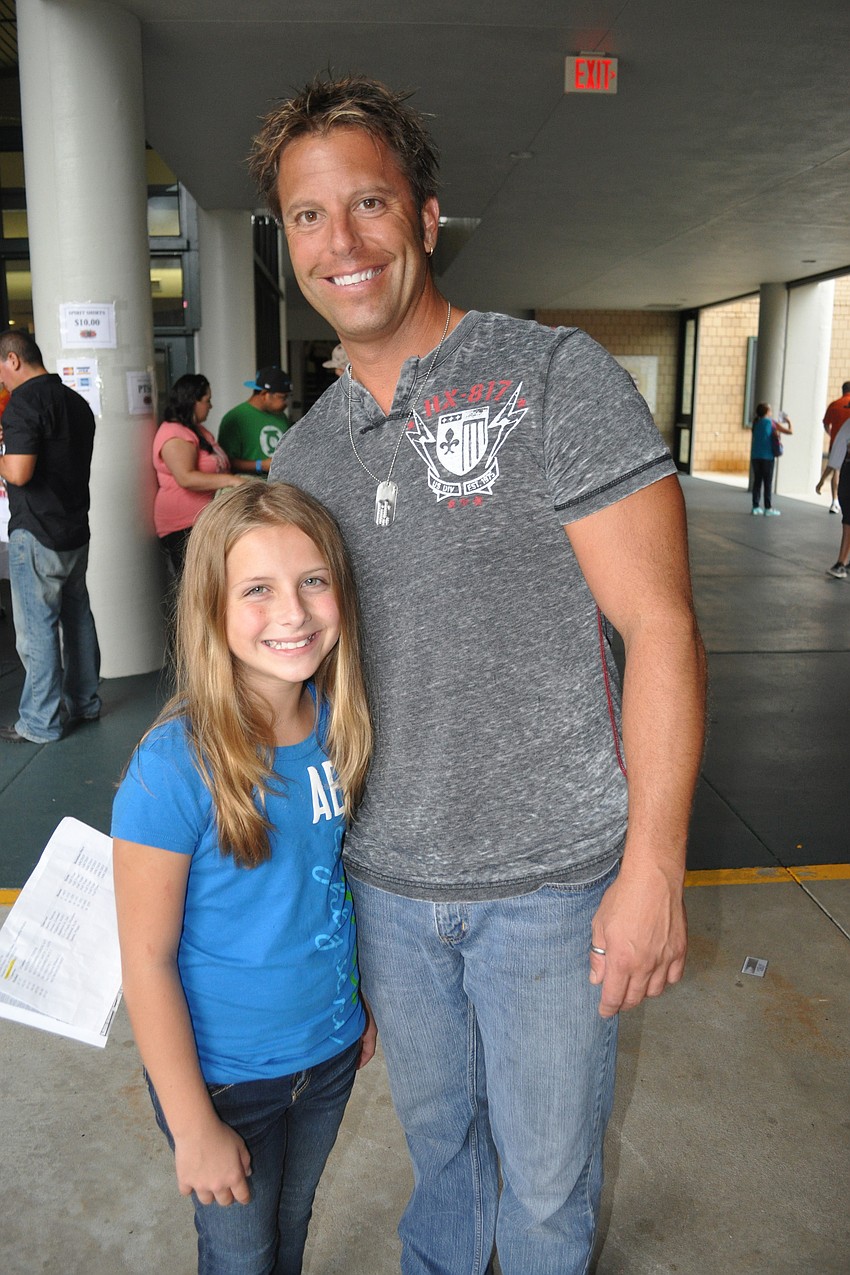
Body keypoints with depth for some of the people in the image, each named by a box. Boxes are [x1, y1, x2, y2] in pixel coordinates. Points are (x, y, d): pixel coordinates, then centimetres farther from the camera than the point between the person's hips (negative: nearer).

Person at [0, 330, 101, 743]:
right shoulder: (76, 401, 12)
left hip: (36, 534, -8)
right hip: (76, 530, 9)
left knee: (36, 627, -1)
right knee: (76, 616, 16)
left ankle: (41, 722, 6)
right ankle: (83, 702, 26)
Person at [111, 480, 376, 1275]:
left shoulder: (340, 727, -12)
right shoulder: (175, 765, -28)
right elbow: (146, 960, -21)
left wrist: (367, 1002, 8)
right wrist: (194, 1128, -14)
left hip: (329, 1052, 4)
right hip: (225, 1074, -4)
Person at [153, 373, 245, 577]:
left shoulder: (198, 429, 19)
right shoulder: (175, 436, -14)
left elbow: (211, 467, 31)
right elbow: (186, 478, -26)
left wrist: (233, 478, 15)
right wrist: (230, 480, -28)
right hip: (184, 527, -10)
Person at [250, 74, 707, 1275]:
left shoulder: (555, 378, -12)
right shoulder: (304, 450, 5)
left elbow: (660, 626, -14)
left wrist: (653, 868, -16)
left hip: (551, 878, -4)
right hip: (385, 880, 5)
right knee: (434, 1127, 27)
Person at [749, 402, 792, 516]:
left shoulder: (756, 423, 10)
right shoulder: (771, 422, -3)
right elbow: (790, 431, -1)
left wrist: (779, 423, 29)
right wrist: (788, 422, 16)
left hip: (755, 456, 5)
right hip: (767, 457, -5)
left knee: (757, 481, 9)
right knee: (767, 483, -1)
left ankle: (756, 506, 9)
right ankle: (768, 508, -1)